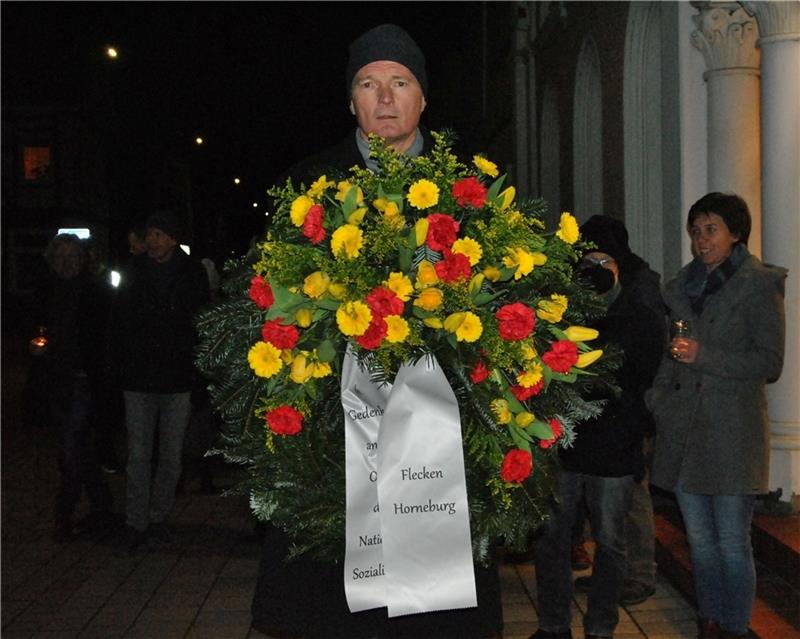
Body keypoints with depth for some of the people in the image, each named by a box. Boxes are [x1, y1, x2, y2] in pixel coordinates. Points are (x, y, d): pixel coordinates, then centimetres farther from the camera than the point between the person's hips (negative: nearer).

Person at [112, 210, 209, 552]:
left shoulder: (193, 273, 1)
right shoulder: (134, 271, 2)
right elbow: (120, 321, 7)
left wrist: (186, 357, -2)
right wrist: (130, 359, 0)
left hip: (178, 379, 0)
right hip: (139, 380, 0)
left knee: (171, 456, 8)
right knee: (138, 455, 2)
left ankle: (158, 516, 23)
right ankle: (136, 523, 11)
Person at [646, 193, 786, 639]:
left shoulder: (760, 284, -3)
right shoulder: (682, 284, 14)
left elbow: (771, 363, -8)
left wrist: (702, 356, -16)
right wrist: (655, 399, 8)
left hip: (732, 431, -5)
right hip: (683, 431, 5)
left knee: (732, 545, -1)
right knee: (700, 542, 12)